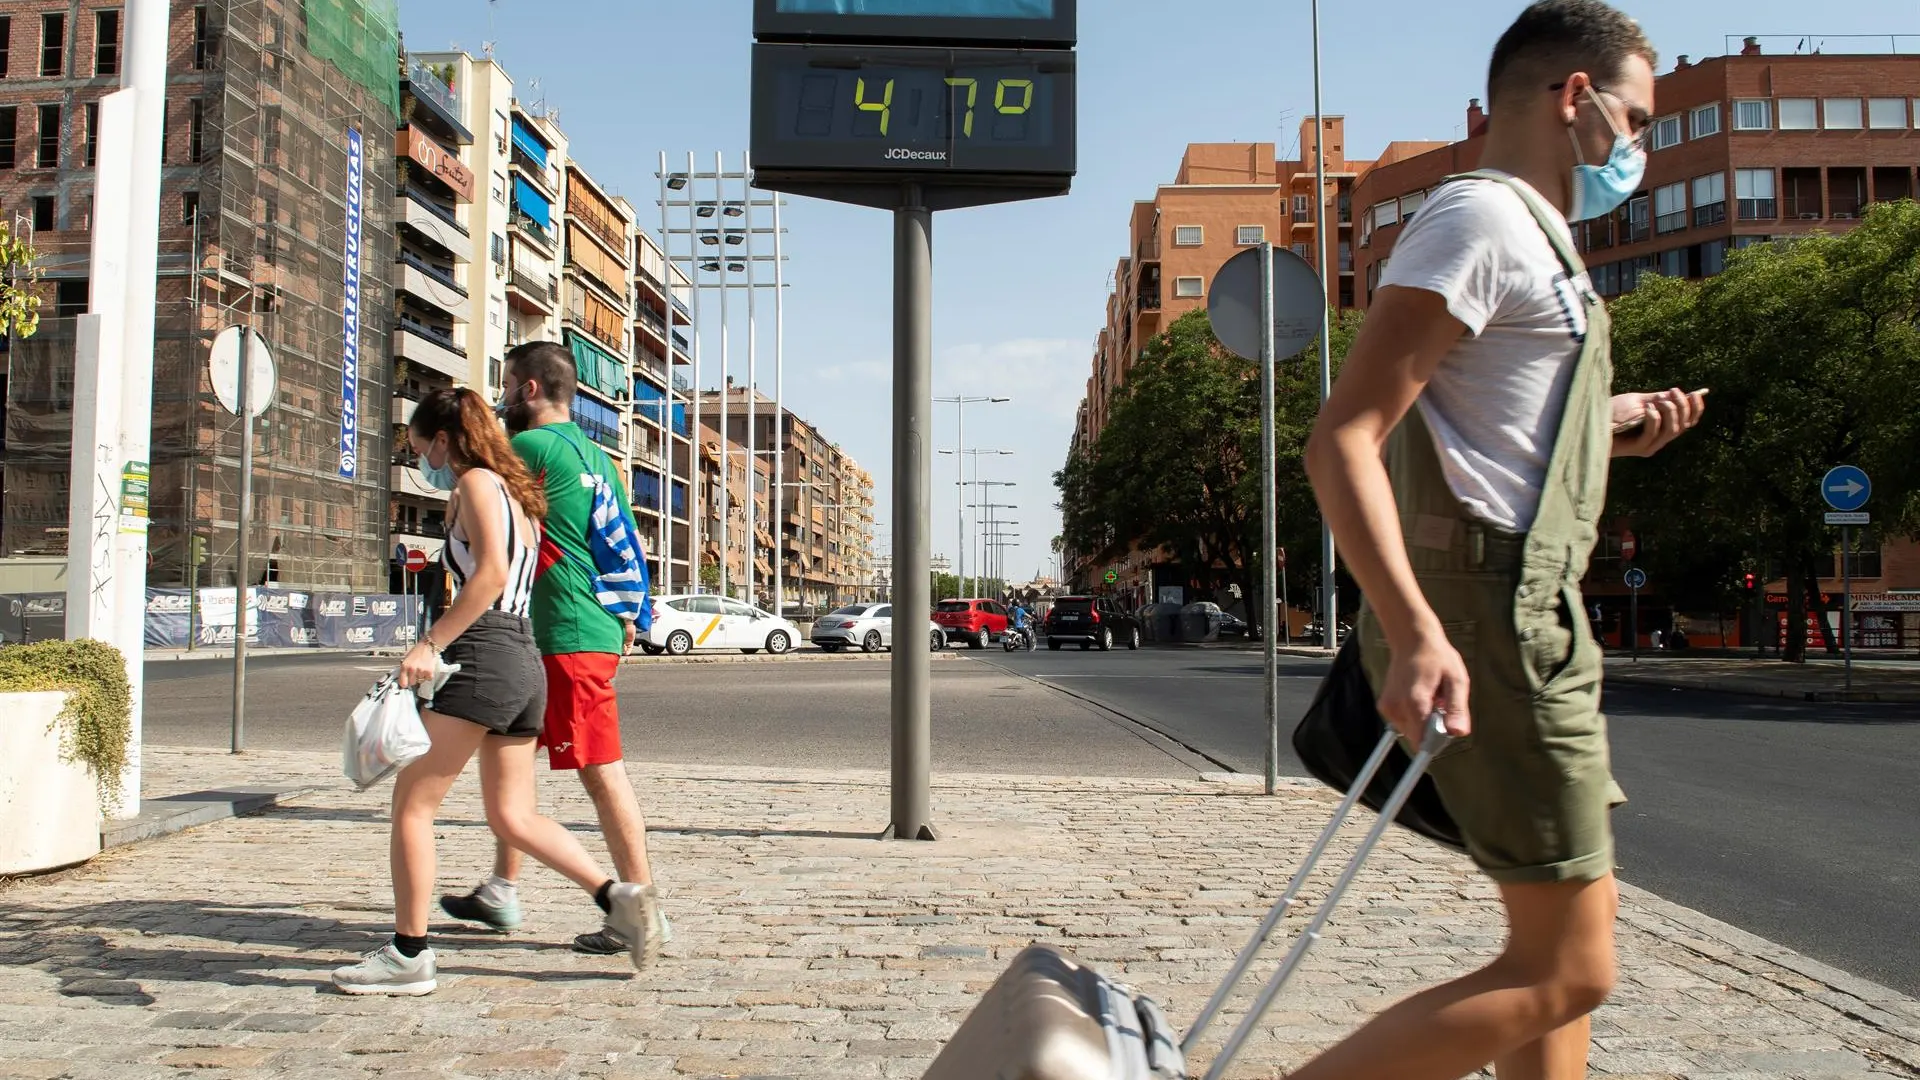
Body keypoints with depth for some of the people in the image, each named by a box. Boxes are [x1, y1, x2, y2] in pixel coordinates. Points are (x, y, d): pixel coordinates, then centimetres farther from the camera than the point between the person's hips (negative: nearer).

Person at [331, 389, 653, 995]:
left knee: (412, 803, 0)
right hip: (525, 664, 10)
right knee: (512, 817, 12)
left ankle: (408, 956, 4)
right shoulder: (517, 494, 23)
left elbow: (492, 573, -19)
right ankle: (614, 896, 1)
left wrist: (431, 643, -21)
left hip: (484, 657, -9)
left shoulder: (478, 481, -4)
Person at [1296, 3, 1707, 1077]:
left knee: (1566, 944, 15)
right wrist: (1416, 630, -31)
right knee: (1565, 972, -7)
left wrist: (1606, 428, 20)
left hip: (1527, 615, 11)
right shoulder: (1482, 219, -10)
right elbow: (1344, 438, -21)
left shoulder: (1527, 237, 23)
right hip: (1489, 614, -11)